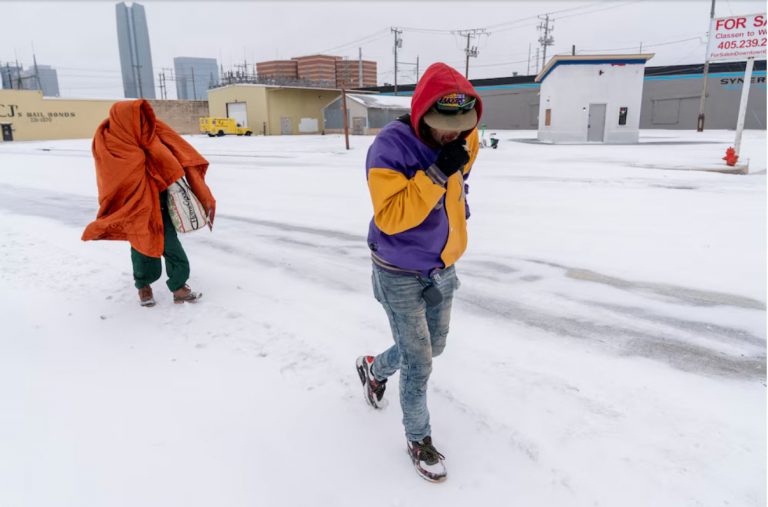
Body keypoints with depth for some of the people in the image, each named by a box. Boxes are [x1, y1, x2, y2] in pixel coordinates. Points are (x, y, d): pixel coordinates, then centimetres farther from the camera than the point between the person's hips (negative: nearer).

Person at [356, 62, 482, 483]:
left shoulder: (464, 140, -4)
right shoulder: (390, 147, -25)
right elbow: (391, 217, -31)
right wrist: (437, 173, -36)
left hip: (442, 267, 7)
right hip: (400, 273, -7)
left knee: (432, 347, 22)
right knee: (419, 362, 0)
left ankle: (374, 368, 51)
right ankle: (418, 439, 25)